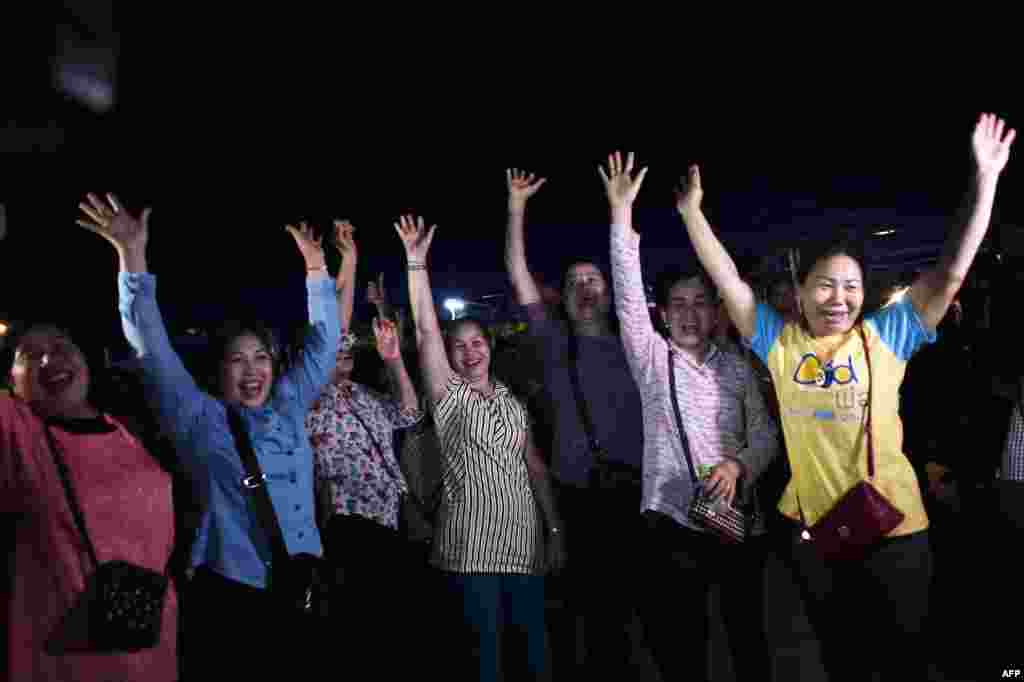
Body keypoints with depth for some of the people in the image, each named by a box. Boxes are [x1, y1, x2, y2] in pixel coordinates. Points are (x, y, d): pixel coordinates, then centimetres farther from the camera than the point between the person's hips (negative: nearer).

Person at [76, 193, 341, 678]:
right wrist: (133, 255, -15)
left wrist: (315, 268, 11)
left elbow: (322, 343, 13)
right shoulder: (199, 419, -3)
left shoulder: (288, 408, 8)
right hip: (230, 595, -4)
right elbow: (152, 347, -9)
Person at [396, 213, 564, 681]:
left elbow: (535, 467, 12)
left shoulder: (514, 405, 13)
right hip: (471, 549, -4)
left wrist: (554, 529, 7)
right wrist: (416, 261, -14)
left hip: (524, 545, 4)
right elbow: (426, 331, -9)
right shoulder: (449, 397, 1)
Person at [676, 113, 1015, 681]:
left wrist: (985, 179, -15)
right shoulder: (778, 341, -1)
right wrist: (691, 210, -6)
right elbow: (725, 279, -2)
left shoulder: (886, 335, -5)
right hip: (812, 527, 2)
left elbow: (950, 273, -10)